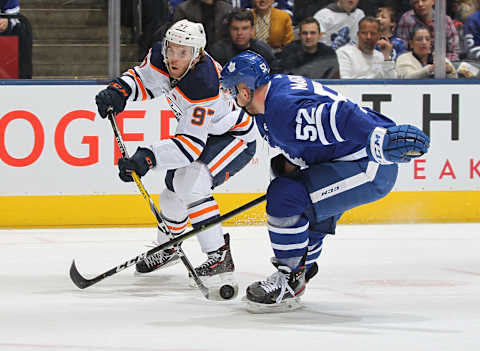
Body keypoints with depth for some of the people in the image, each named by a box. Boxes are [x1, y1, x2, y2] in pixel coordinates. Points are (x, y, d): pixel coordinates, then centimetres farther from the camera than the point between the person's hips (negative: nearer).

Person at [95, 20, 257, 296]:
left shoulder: (203, 84, -39)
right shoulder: (161, 57, -17)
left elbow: (191, 144, -40)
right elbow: (143, 79, 4)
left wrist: (147, 158, -50)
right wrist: (119, 90, -18)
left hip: (236, 136, -9)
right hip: (203, 132, 9)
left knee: (190, 184, -29)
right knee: (174, 185, 19)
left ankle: (220, 257, -25)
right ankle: (168, 247, 46)